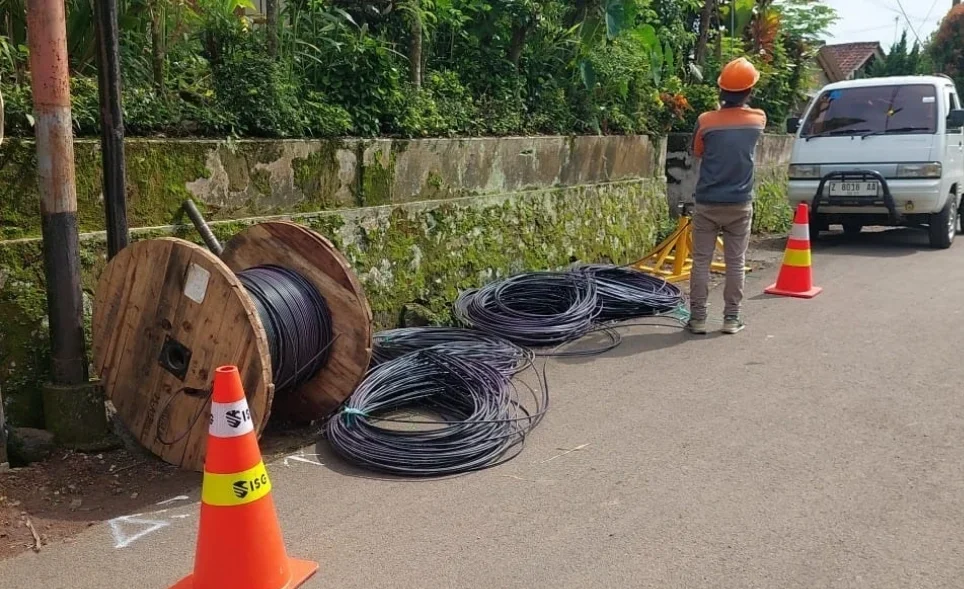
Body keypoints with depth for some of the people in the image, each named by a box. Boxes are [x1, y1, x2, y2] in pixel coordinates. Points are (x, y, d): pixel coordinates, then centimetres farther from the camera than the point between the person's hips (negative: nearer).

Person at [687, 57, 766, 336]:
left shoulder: (706, 121, -11)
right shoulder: (758, 119, -3)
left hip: (707, 204, -1)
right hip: (740, 205, 2)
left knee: (701, 262, 5)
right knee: (736, 263, 9)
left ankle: (698, 318, 8)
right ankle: (732, 318, 13)